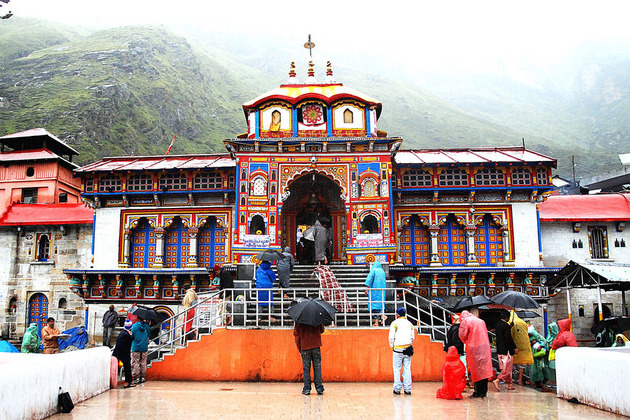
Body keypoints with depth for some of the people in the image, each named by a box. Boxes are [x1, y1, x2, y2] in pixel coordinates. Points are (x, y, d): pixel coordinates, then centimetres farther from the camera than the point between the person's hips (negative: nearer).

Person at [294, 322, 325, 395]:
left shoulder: (298, 321, -3)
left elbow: (296, 335, 0)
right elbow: (322, 330, 10)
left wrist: (299, 349, 7)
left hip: (304, 348, -1)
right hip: (316, 346, 1)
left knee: (306, 368, 5)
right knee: (317, 368, 7)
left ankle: (307, 389, 3)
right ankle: (319, 389, 6)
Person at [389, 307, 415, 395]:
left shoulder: (395, 323, -4)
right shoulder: (410, 324, 11)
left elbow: (391, 337, -5)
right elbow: (412, 337, 13)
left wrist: (392, 346, 8)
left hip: (398, 349, -4)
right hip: (407, 349, 4)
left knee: (397, 369, 3)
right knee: (407, 369, 6)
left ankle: (397, 389, 2)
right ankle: (407, 389, 5)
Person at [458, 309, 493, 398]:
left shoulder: (465, 321, 0)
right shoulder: (481, 321, 19)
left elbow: (462, 335, -7)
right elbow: (485, 334, 20)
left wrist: (466, 342, 13)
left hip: (474, 348, -5)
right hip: (485, 347, 5)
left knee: (476, 371, -2)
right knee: (484, 369, 7)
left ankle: (478, 392, -1)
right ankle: (484, 392, 10)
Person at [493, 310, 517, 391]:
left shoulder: (497, 324, 8)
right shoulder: (506, 325, -18)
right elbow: (509, 339, -19)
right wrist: (514, 348, -8)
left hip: (499, 350, 8)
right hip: (506, 350, -8)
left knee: (507, 369, 15)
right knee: (507, 368, -1)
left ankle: (510, 384, 20)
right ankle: (497, 380, -12)